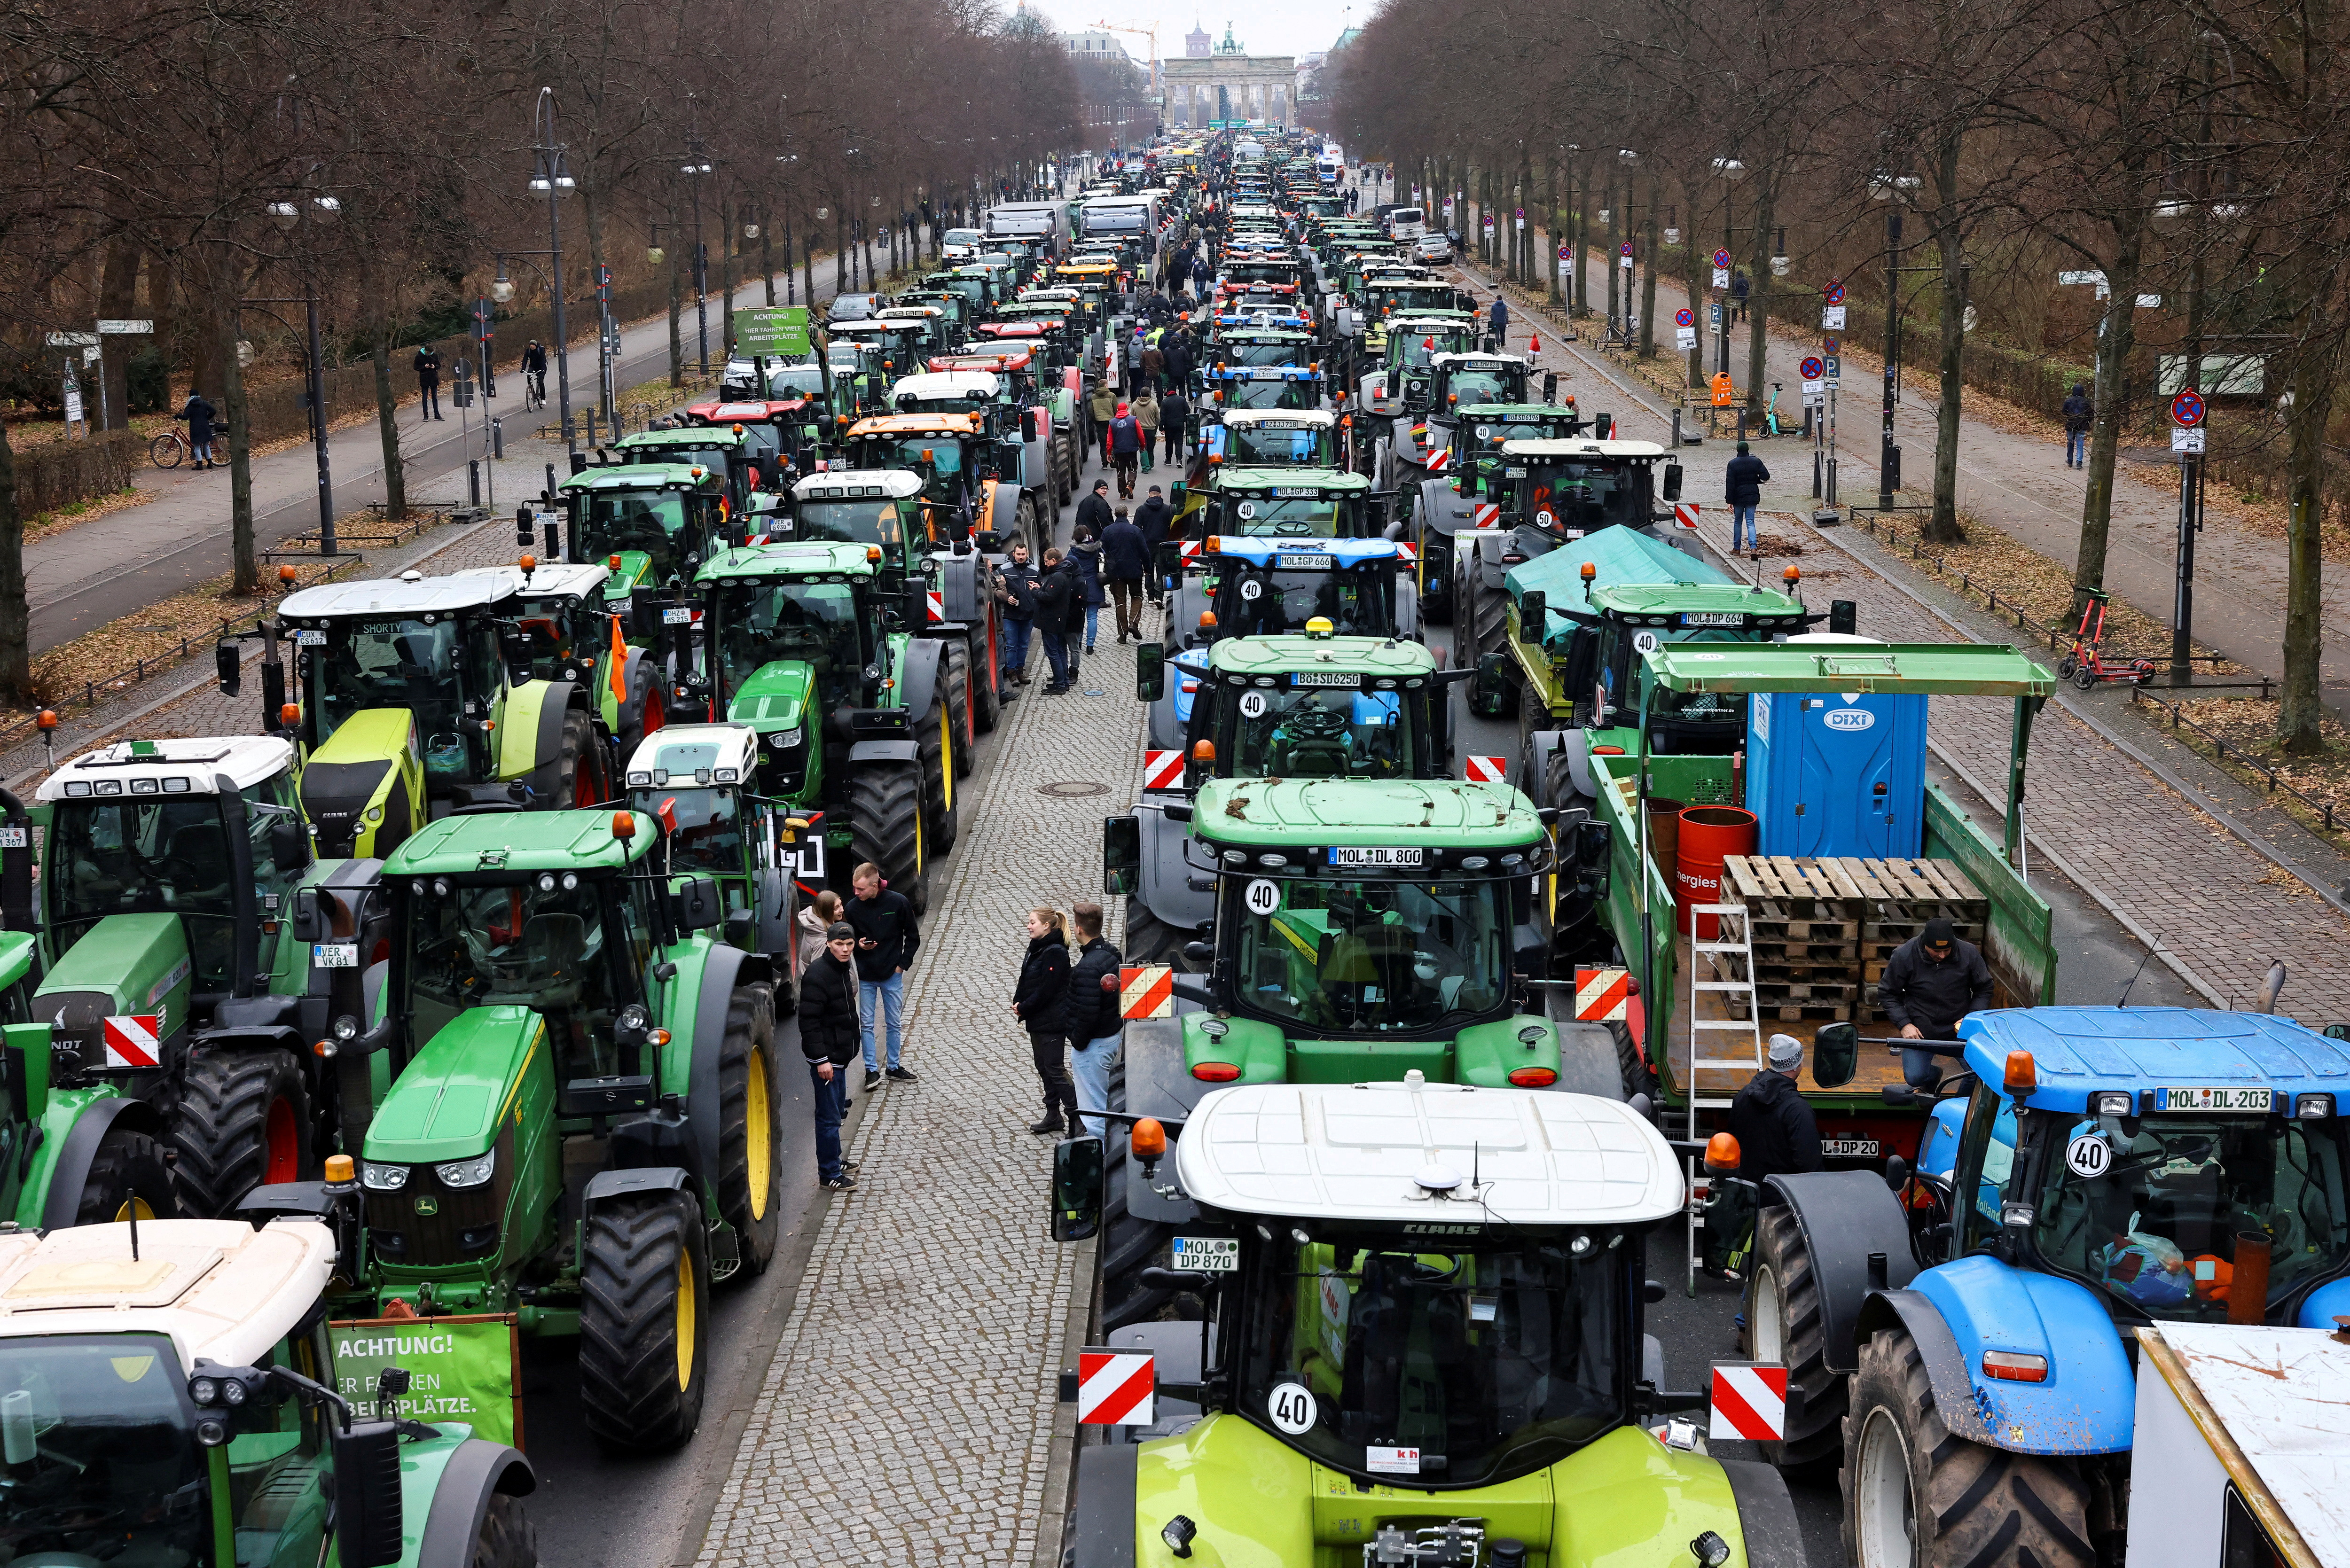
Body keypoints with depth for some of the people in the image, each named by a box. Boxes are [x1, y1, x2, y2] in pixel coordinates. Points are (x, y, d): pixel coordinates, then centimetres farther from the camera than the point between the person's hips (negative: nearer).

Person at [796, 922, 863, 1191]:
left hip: (840, 1055, 9)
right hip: (826, 1058, -9)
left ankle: (834, 1161, 34)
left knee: (838, 1111, 20)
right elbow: (809, 1021, -23)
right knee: (829, 1117, -3)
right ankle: (829, 1175, 4)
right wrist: (821, 1059, -24)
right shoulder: (818, 974, -21)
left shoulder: (844, 968, 8)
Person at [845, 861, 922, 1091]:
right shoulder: (853, 907, -8)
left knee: (894, 1024, 10)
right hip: (866, 976, 1)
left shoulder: (898, 903, -11)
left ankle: (894, 1068, 22)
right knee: (867, 1024, 4)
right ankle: (872, 1070, 12)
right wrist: (858, 944, -14)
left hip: (892, 975, -1)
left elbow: (913, 938, 0)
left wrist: (902, 965, -4)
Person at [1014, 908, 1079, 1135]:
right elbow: (1026, 981, 15)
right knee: (1044, 1067, 15)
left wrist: (1024, 1008, -15)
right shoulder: (1036, 948, 10)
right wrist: (1018, 1003, -1)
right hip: (1036, 1020, 10)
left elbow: (1047, 990, -22)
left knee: (1055, 1069, -7)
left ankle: (1078, 1116, -1)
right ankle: (1053, 1117, 23)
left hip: (1051, 1020, -10)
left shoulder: (1055, 953, -19)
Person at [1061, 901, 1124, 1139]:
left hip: (1092, 1044, -10)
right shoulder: (1112, 954, 5)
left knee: (1093, 1109, -2)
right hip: (1113, 1036, 10)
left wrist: (1077, 1043, -14)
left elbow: (1088, 1013, -27)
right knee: (1104, 1103, 20)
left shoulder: (1088, 967, -25)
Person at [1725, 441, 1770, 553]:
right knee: (1750, 522, 2)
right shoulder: (1756, 461, -3)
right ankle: (1753, 547, -17)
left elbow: (1730, 484, -10)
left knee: (1738, 522, 14)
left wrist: (1729, 501, -7)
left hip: (1738, 497, -1)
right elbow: (1766, 476, -6)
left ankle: (1737, 548, 20)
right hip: (1753, 496, 1)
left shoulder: (1733, 464, -8)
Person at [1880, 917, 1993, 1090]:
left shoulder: (1969, 953, -9)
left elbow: (1984, 990, 4)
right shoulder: (1904, 956, -13)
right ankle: (1933, 1077, 30)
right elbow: (1887, 994, -2)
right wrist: (1904, 1024, -13)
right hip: (1920, 1031, 0)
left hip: (1959, 1029, 1)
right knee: (1915, 1077, -10)